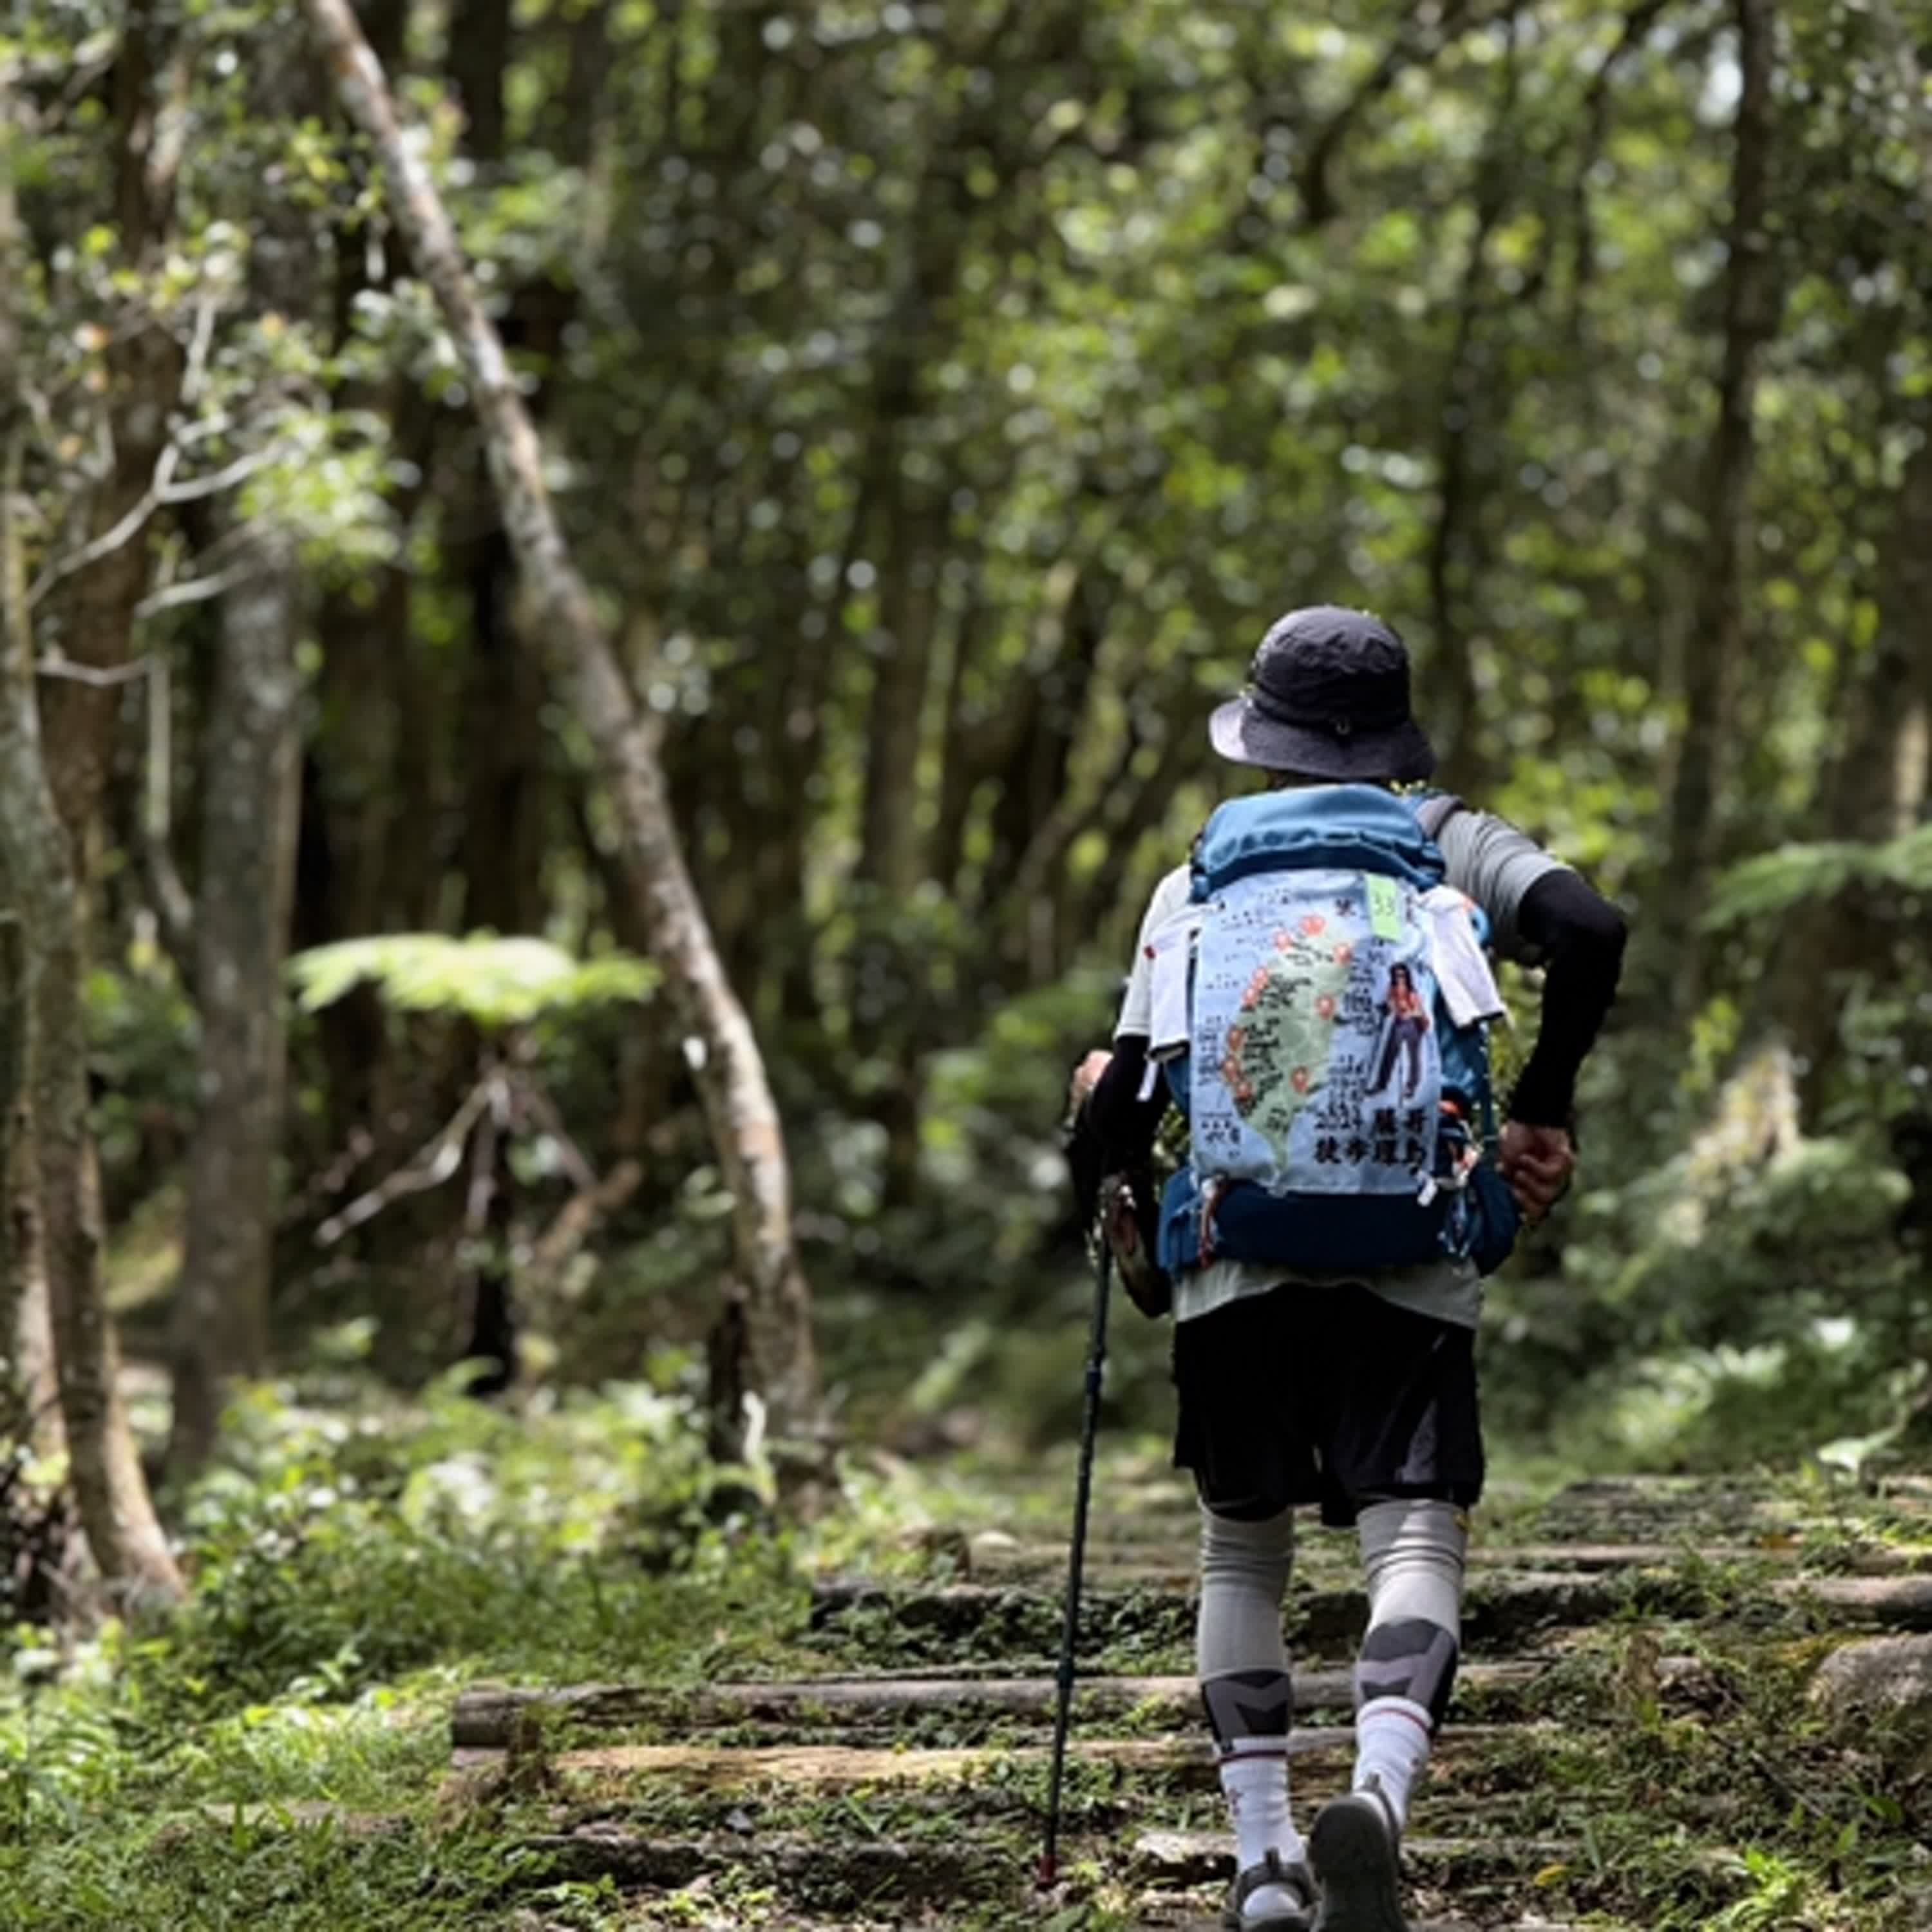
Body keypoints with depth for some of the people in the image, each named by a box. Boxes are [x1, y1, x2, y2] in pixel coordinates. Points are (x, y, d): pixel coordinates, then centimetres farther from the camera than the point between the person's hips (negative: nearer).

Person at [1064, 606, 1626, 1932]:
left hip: (1233, 1267, 2)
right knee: (1416, 1539, -8)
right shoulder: (1451, 850, 10)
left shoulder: (1196, 886, 12)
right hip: (1411, 1269, -2)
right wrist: (1541, 1114, 0)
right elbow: (1591, 930, -9)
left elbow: (1133, 1094, 7)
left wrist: (1098, 1127, 30)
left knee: (1242, 1553, 17)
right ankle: (1379, 1797, -36)